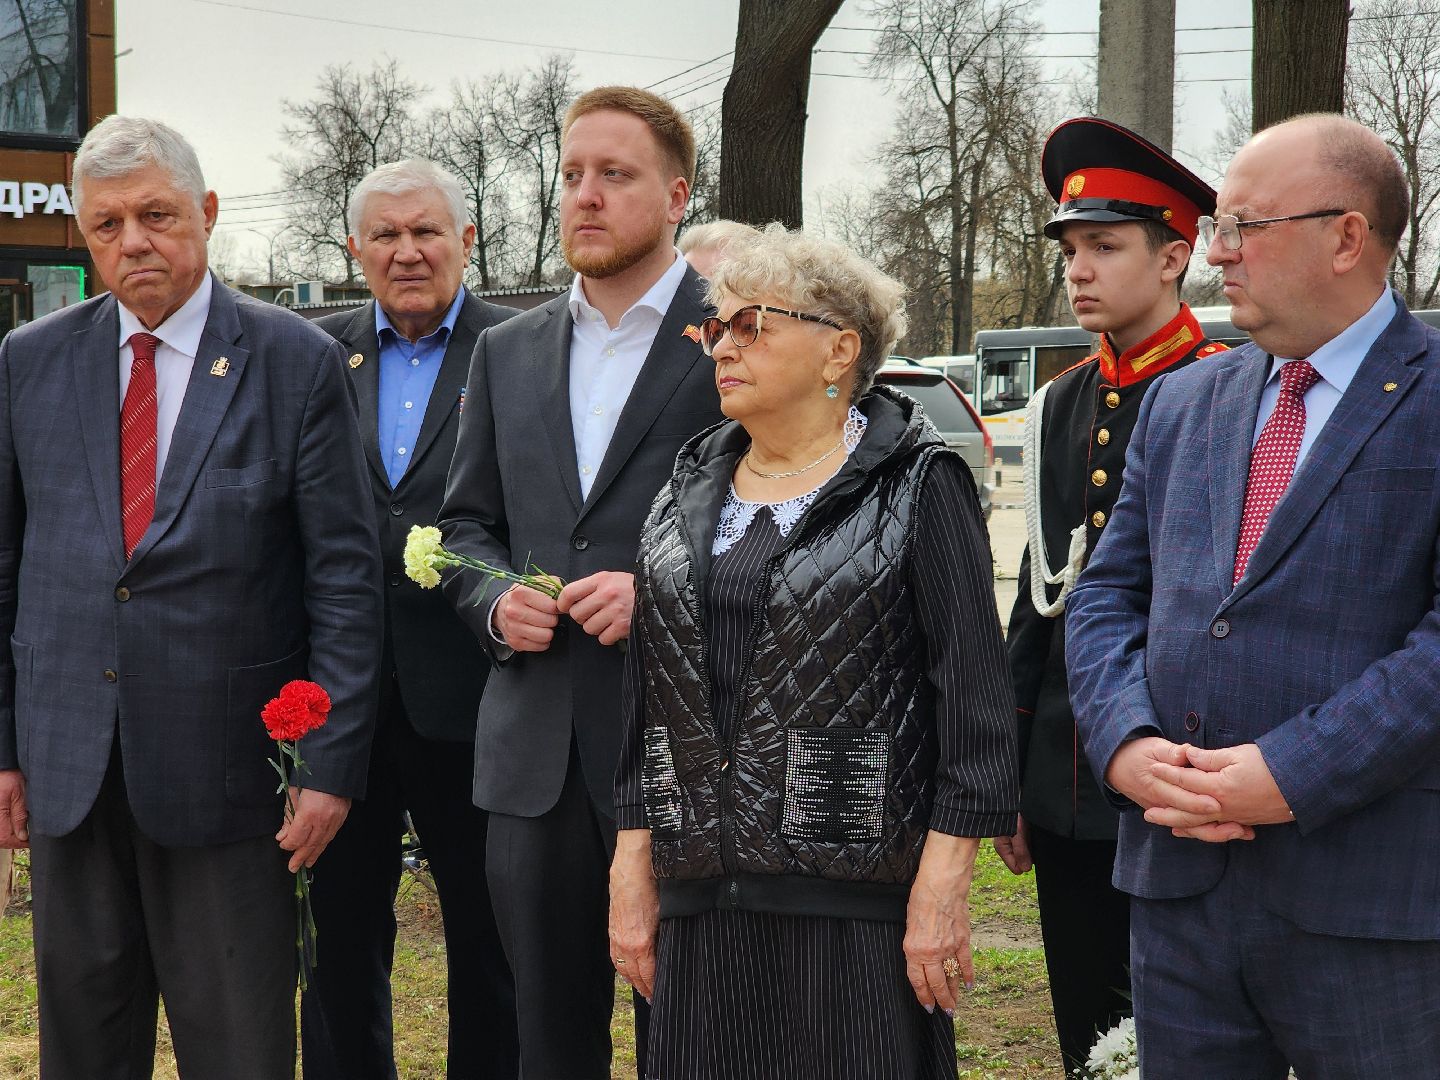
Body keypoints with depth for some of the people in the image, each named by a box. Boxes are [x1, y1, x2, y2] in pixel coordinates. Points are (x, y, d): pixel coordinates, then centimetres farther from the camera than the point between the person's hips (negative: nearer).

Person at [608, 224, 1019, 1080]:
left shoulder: (918, 485, -4)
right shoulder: (692, 489, 13)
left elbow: (974, 694, -8)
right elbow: (649, 691, 14)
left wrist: (941, 890, -13)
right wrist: (633, 871, 10)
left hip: (857, 903, -5)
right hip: (702, 901, 5)